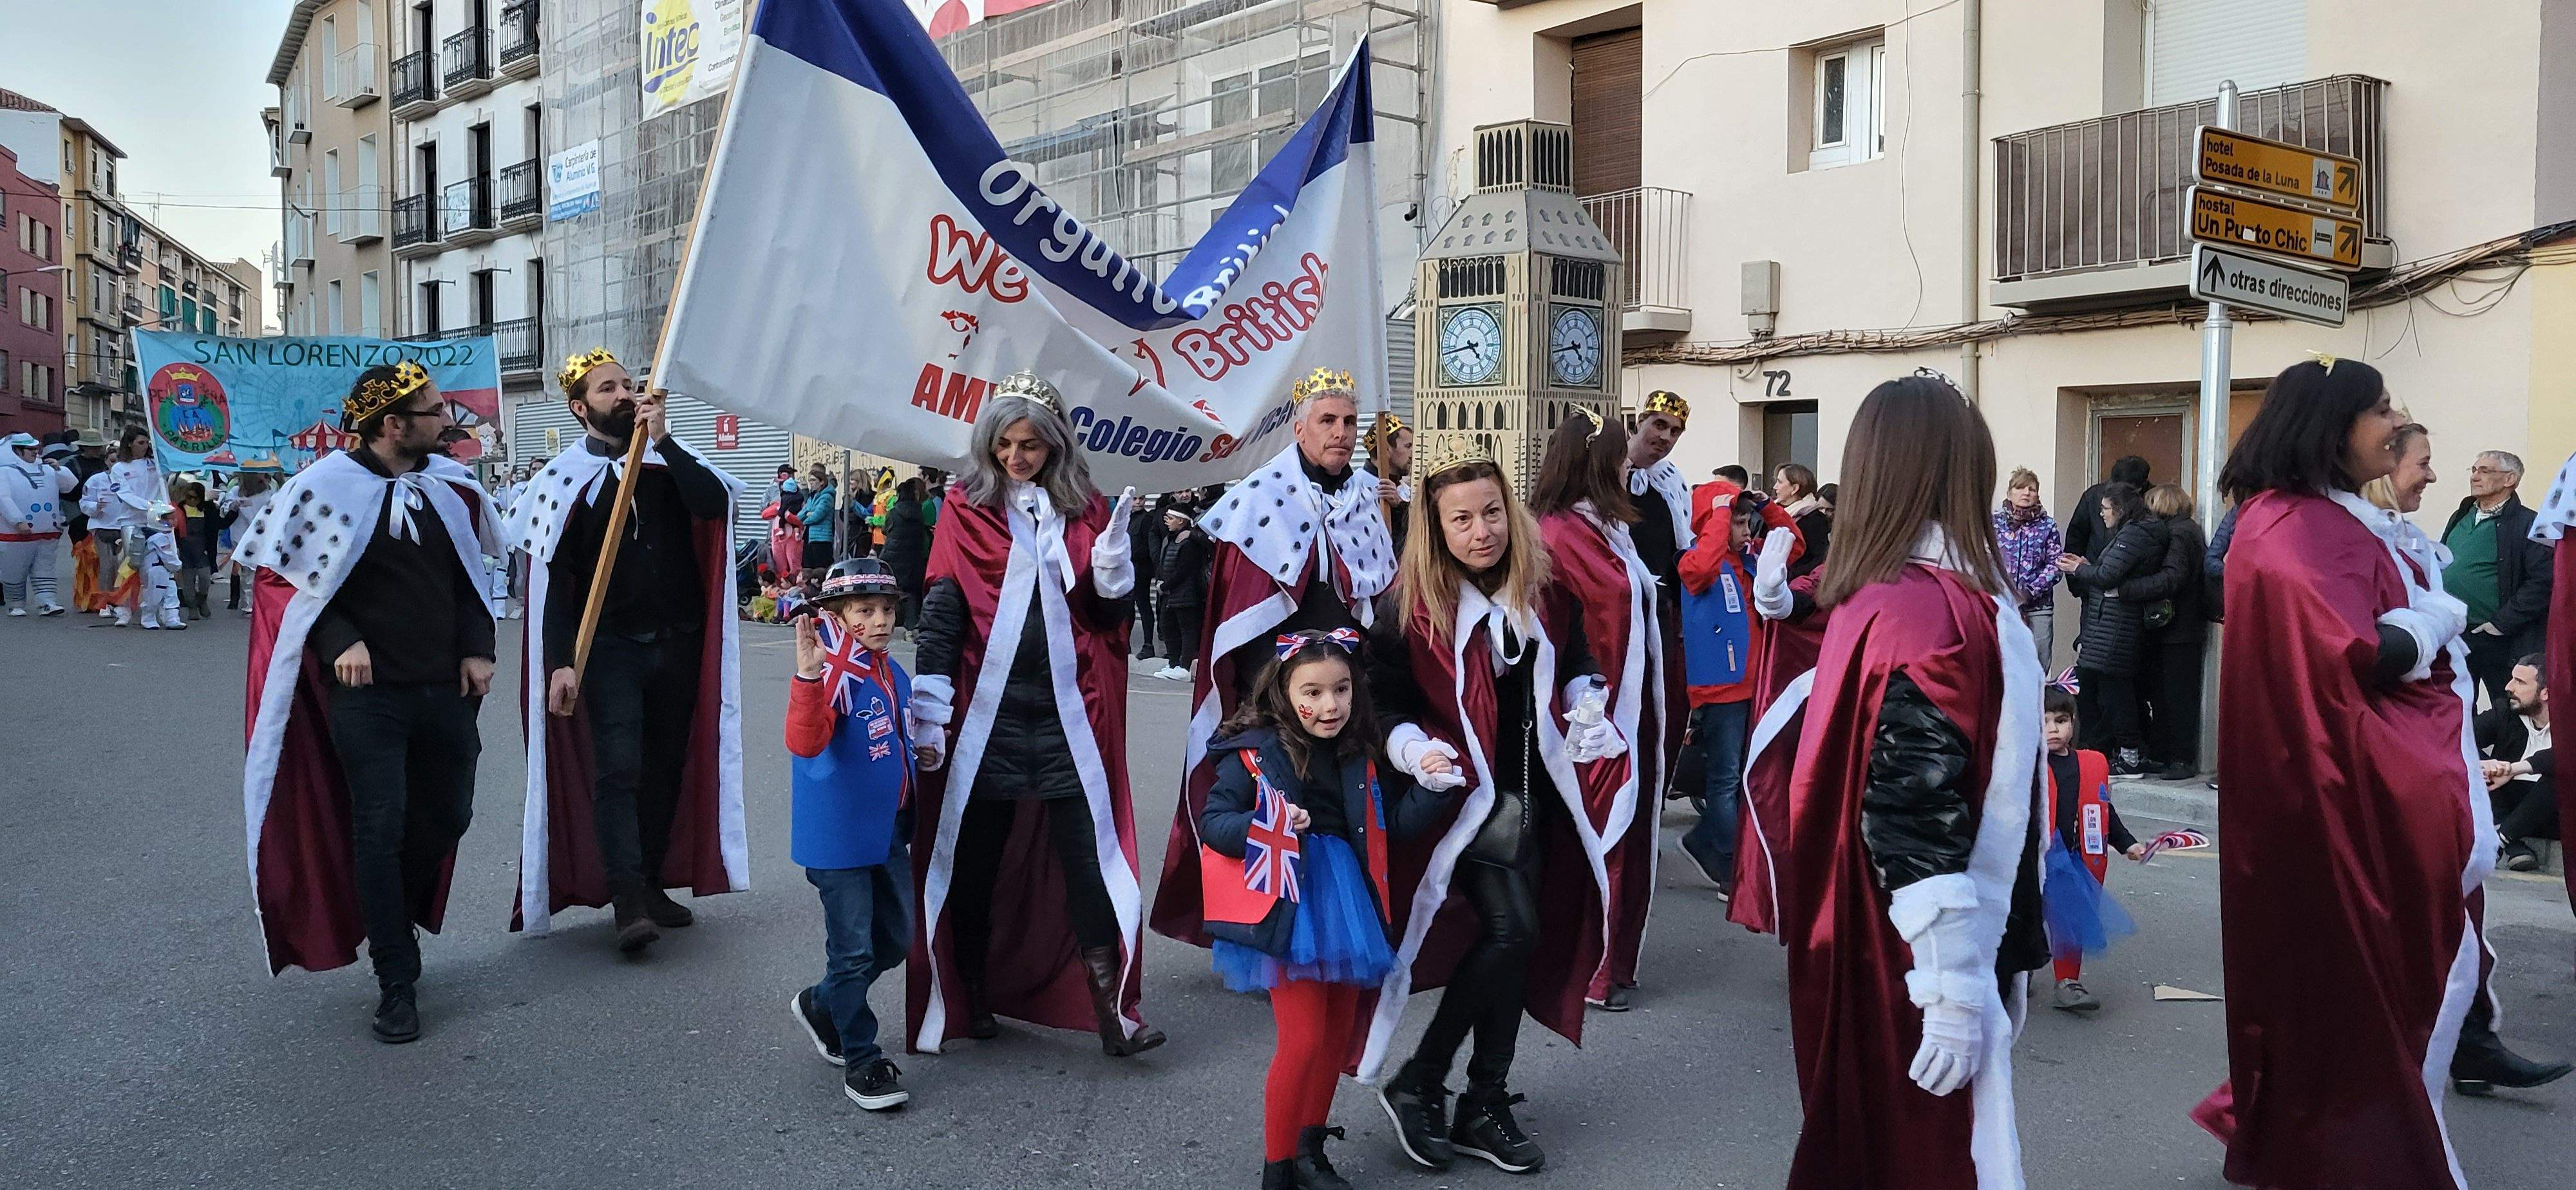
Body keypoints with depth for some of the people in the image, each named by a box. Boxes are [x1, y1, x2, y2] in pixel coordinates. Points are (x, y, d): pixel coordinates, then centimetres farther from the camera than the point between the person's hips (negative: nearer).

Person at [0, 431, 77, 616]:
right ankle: (16, 605, 18)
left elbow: (72, 486, 9)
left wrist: (58, 469, -7)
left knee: (44, 570, 2)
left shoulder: (47, 469, 13)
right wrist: (19, 521, -20)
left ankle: (46, 603, -1)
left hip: (48, 532, 4)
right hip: (17, 532, -4)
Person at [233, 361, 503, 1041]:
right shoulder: (329, 487, -9)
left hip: (445, 687, 5)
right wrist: (340, 641, -15)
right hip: (367, 691, -5)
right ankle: (397, 983, 8)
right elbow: (280, 575, -3)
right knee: (380, 829, -2)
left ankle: (391, 923, 40)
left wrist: (477, 648, 3)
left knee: (448, 816, 12)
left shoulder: (451, 485, 5)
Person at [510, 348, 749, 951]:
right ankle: (628, 901, -13)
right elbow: (552, 579, -4)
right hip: (609, 648, -3)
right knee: (618, 771, -11)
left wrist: (664, 439, -16)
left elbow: (715, 503, -13)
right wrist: (561, 663, -12)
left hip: (679, 645, 3)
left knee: (666, 770, 9)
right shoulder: (564, 478, 0)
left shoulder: (670, 458, 7)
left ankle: (651, 885, 21)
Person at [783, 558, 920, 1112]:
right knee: (854, 950, 1)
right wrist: (809, 676, -49)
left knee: (897, 938, 18)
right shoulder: (833, 674, -19)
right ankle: (861, 1061, 16)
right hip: (838, 838, -8)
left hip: (888, 833, 8)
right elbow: (805, 742, -37)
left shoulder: (894, 674, 7)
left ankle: (820, 1007, 38)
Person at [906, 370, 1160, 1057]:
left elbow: (1110, 615, 9)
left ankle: (1110, 1012, -2)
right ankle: (973, 998, 24)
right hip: (987, 711, -1)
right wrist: (929, 715, -9)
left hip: (1068, 712, 1)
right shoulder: (966, 510, 3)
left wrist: (1113, 558, -11)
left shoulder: (1084, 511, 9)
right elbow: (941, 612, -2)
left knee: (1088, 859, -4)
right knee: (976, 857, 7)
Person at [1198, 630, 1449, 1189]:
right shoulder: (1254, 753, -9)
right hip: (1288, 906, -6)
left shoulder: (1361, 755, 7)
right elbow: (1211, 824, -9)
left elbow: (1395, 822, 10)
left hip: (1346, 901, 6)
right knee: (1304, 1038, -7)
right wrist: (1266, 825, -27)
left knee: (1340, 1032, 14)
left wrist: (1431, 786, -6)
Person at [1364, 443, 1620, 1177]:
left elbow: (1575, 664, 15)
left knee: (1517, 939, 10)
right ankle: (1416, 1086, -2)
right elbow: (1386, 707, -10)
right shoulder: (1409, 606, -14)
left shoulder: (1544, 586, -1)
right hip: (1467, 791, -6)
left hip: (1535, 787, 6)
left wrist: (1585, 711, -3)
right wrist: (1418, 752, -28)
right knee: (1511, 929, -18)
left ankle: (1485, 1108, 23)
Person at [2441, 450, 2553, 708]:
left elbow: (2542, 581, -18)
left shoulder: (2528, 525, -10)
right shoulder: (2460, 518, 13)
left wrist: (2503, 623, -18)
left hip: (2498, 641, -6)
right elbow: (2439, 565, 22)